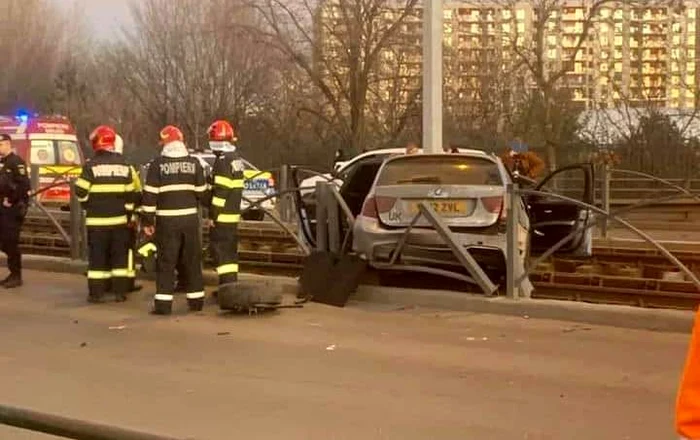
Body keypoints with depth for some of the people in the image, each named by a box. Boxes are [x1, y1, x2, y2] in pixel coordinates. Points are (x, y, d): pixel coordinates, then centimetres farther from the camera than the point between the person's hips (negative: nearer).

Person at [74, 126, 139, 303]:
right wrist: (128, 213, 17)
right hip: (119, 219, 3)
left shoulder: (91, 166, -10)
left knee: (97, 256, 2)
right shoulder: (124, 166, 4)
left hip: (97, 220, -3)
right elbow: (131, 194, 7)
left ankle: (96, 293, 3)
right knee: (120, 255, 9)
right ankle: (120, 291, 9)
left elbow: (81, 192, -9)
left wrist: (89, 205, 11)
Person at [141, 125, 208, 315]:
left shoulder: (158, 164, -6)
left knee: (166, 262, 1)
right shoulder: (194, 163, 2)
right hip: (190, 218, 3)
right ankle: (196, 300, 17)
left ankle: (163, 303, -2)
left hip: (167, 220, -3)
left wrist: (147, 221, -1)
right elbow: (202, 193, 6)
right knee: (192, 260, 12)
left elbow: (150, 195, -7)